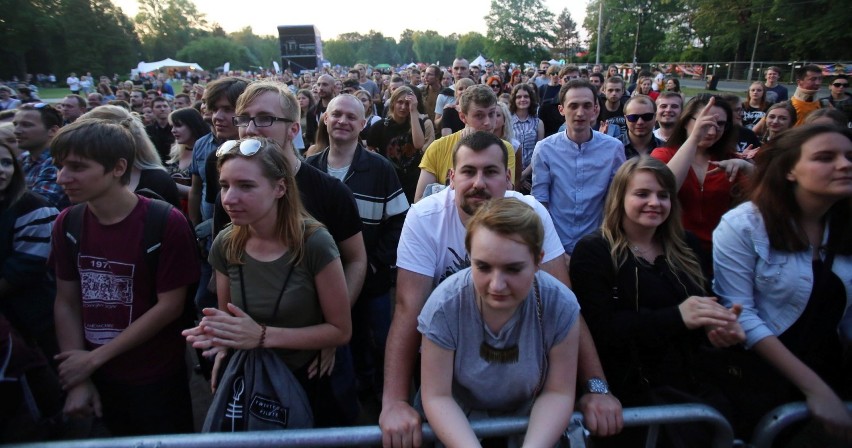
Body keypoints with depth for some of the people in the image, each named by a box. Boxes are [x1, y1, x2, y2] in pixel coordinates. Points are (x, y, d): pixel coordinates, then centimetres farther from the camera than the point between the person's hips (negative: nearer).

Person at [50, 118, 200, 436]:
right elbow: (66, 303, 1)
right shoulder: (67, 224, -3)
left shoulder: (166, 223, -19)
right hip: (97, 377, 5)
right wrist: (78, 380, -4)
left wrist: (94, 358, -12)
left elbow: (169, 306, -17)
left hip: (157, 378, -4)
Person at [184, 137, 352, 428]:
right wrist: (220, 337, -18)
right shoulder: (225, 245, -10)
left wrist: (262, 335, -26)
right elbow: (227, 316, 5)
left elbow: (340, 330, -18)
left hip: (305, 382, -4)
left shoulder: (313, 243, -25)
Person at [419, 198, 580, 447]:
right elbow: (436, 396, -16)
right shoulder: (444, 307, -24)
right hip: (457, 425, -3)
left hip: (529, 425, 3)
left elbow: (558, 392, -11)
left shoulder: (561, 306, -20)